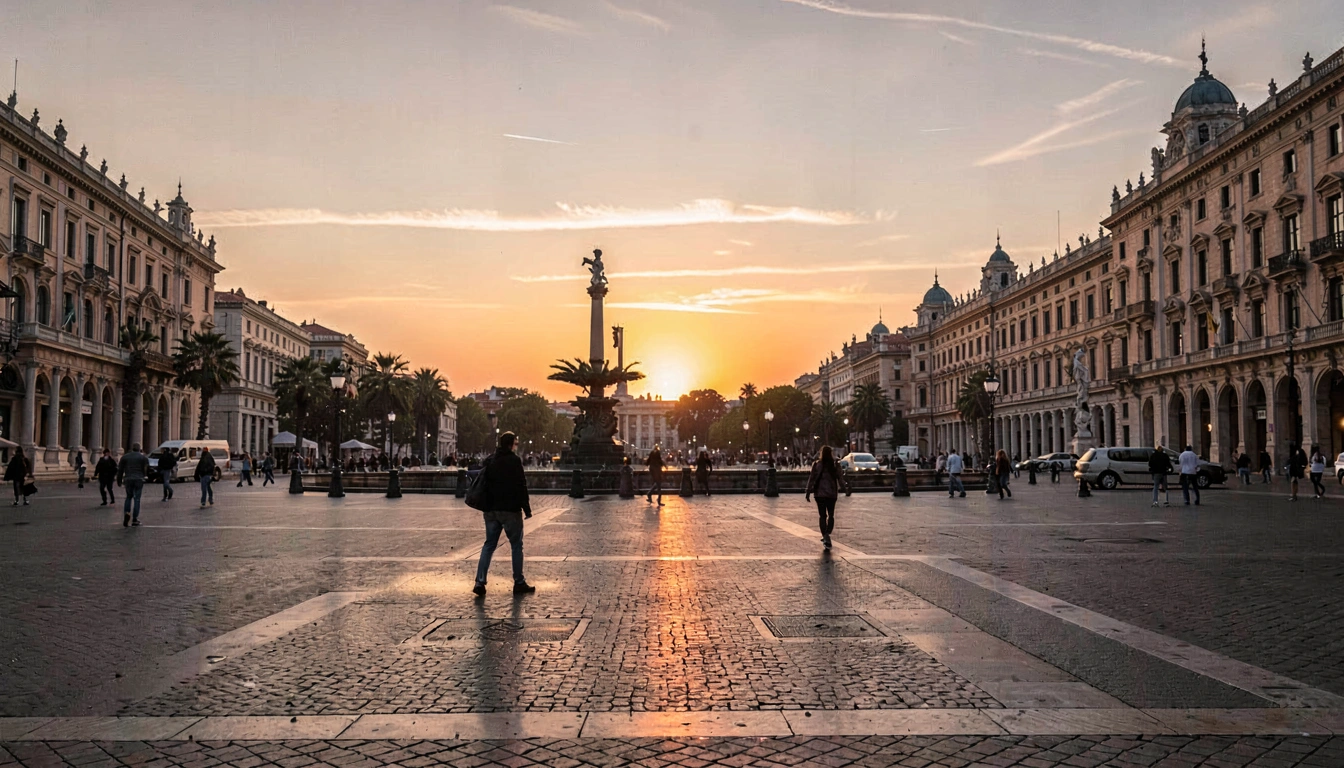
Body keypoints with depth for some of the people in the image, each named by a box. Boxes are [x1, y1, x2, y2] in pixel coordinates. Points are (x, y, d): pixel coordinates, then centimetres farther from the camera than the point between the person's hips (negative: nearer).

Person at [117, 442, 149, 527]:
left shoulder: (125, 457, 9)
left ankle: (127, 513, -3)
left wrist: (119, 481, 16)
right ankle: (134, 519, 0)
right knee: (137, 499, 2)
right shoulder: (144, 457, 3)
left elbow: (120, 470, 10)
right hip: (139, 480, -2)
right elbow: (147, 470, 0)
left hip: (128, 479, 2)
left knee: (129, 497, 19)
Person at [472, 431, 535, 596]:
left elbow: (485, 484, 16)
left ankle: (480, 582, -1)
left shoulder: (490, 461, 10)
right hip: (510, 510, -6)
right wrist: (527, 508, -8)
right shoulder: (514, 460, -11)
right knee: (516, 546, 5)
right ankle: (519, 583, 8)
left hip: (491, 510, 6)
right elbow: (521, 486, -14)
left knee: (489, 545, 9)